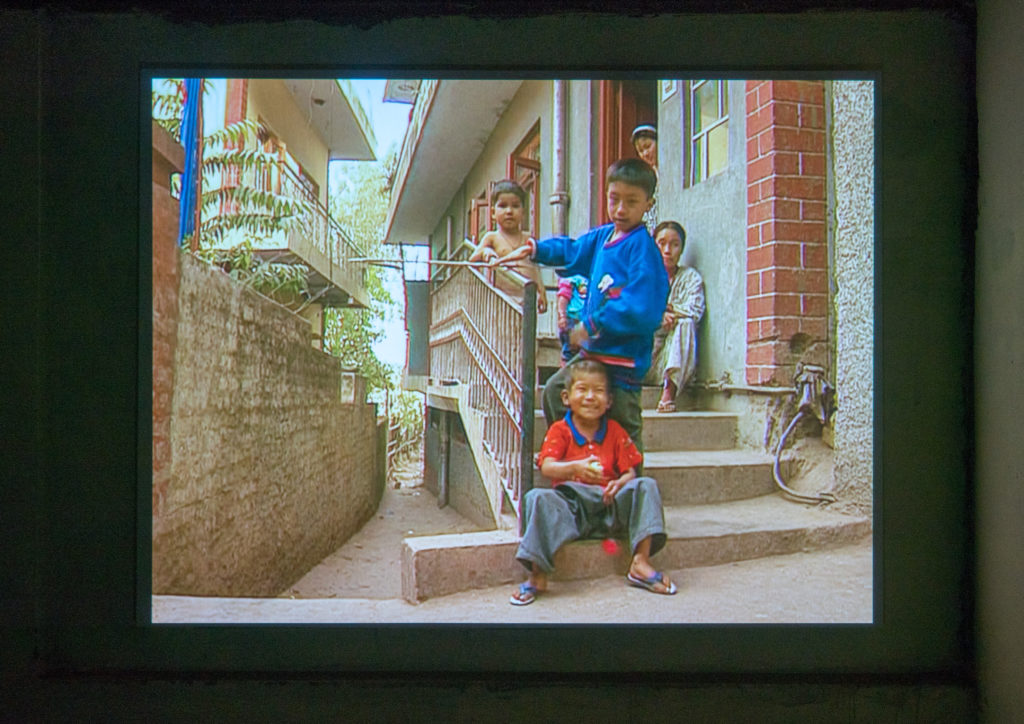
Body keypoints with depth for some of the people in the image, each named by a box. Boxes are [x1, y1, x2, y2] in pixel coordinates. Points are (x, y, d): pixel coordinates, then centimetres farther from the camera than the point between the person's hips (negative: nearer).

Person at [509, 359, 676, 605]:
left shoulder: (615, 431, 12)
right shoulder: (559, 431, 4)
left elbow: (630, 471, 5)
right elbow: (547, 467, -13)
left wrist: (620, 483, -21)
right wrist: (576, 467, -33)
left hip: (610, 504, 2)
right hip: (571, 506, -2)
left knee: (646, 486, -19)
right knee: (538, 497, -30)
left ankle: (641, 562, -22)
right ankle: (538, 575, -27)